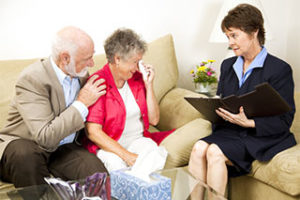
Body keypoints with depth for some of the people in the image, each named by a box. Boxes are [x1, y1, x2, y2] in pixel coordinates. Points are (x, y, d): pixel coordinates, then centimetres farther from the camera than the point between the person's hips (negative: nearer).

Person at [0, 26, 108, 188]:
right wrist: (82, 103, -21)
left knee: (98, 172, -25)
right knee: (25, 155, -39)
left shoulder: (80, 74, 3)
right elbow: (45, 137, -28)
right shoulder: (31, 79, -20)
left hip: (64, 149, 4)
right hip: (24, 146, -4)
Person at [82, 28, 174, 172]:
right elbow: (92, 132, -18)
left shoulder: (137, 78, 7)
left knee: (157, 154, -27)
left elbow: (153, 120, 8)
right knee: (116, 164, -36)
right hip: (106, 144, -4)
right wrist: (126, 155, -26)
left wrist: (149, 85, -2)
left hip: (138, 139, 5)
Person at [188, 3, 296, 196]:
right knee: (199, 148, -25)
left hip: (261, 137, -5)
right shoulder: (227, 65, 15)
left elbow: (285, 121, -7)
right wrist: (215, 109, -4)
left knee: (215, 152, -29)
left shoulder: (280, 69, -5)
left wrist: (249, 123, -22)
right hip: (228, 130, 5)